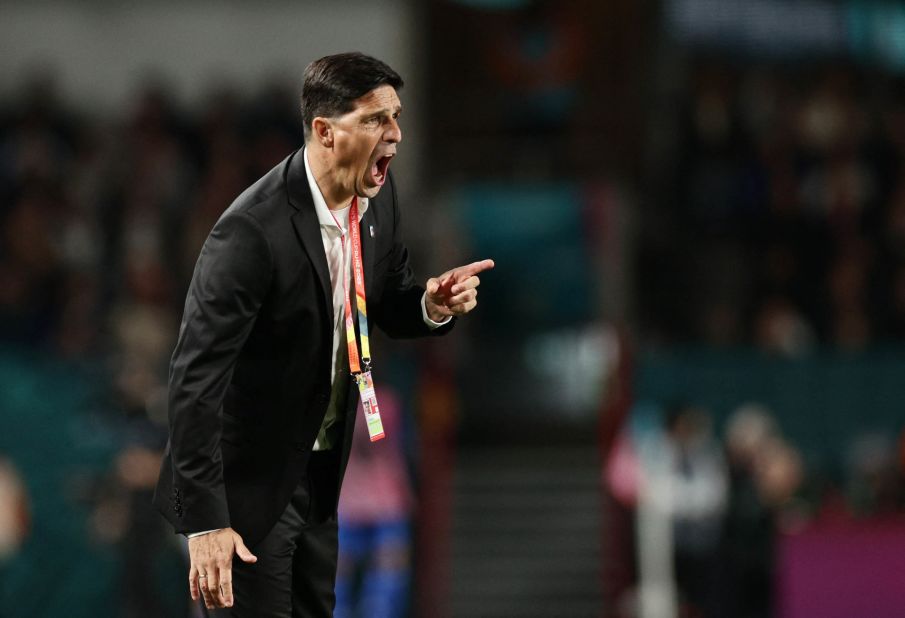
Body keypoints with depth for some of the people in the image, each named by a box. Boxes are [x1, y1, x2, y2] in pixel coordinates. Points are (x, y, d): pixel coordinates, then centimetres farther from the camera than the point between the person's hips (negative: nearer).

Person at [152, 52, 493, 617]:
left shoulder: (377, 194, -4)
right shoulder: (255, 230, -28)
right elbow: (196, 375, -27)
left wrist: (432, 305, -13)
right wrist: (204, 522, -30)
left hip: (320, 468, 8)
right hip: (246, 480, -8)